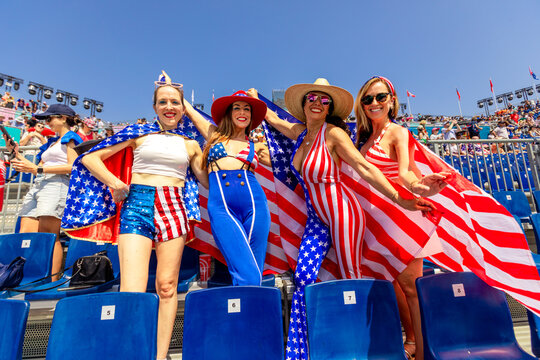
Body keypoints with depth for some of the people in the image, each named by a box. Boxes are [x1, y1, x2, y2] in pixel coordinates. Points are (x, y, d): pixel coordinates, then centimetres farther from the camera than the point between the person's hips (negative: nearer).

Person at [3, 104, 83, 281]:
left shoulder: (71, 138, 6)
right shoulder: (51, 143, 32)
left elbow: (73, 166, -10)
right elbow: (39, 169, 28)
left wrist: (39, 169, -13)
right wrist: (16, 154, 21)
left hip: (57, 184, -9)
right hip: (38, 185, 9)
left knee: (49, 235, -16)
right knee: (25, 234, -3)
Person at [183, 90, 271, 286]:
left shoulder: (256, 146, 19)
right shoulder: (215, 135, 19)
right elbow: (186, 108, 30)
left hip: (254, 204, 2)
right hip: (221, 206, -1)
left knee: (254, 275, 3)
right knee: (247, 275, -13)